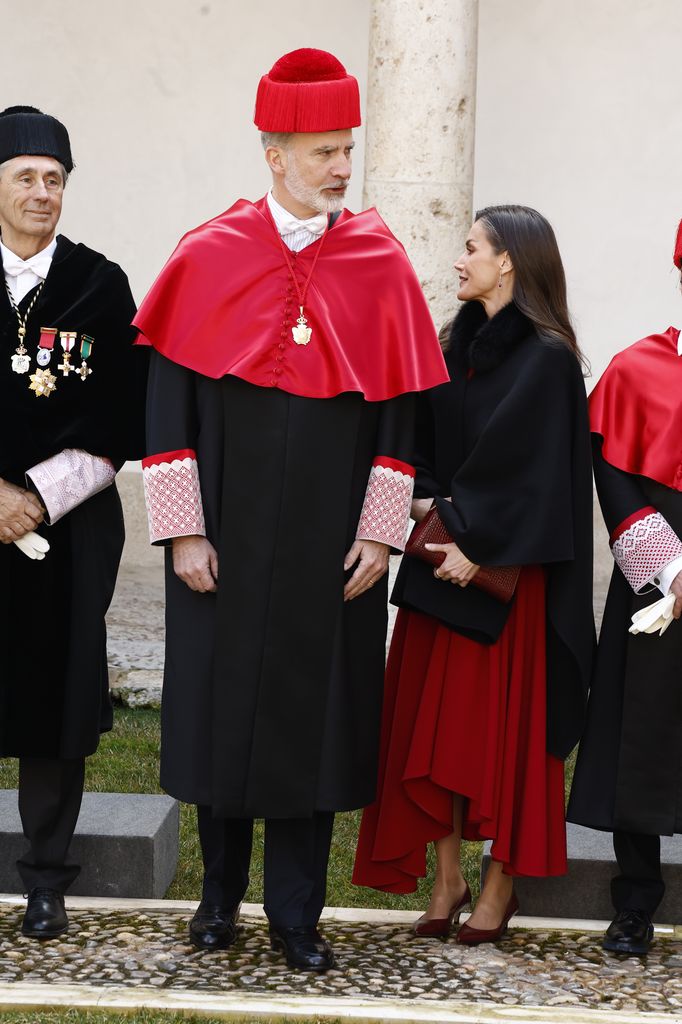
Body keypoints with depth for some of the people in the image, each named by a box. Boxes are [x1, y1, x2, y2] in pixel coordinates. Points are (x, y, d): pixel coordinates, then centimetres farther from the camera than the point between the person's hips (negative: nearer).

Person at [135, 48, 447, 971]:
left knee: (316, 714, 4)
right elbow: (169, 398, -2)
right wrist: (182, 529, -7)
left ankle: (296, 912, 16)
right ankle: (221, 895, 25)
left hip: (330, 546, 1)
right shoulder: (209, 257, -2)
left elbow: (400, 408, 3)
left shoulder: (380, 263, 2)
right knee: (221, 706, 6)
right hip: (226, 539, -1)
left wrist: (380, 532, -3)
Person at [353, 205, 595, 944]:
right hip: (441, 562, 7)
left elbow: (529, 465, -14)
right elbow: (423, 439, 12)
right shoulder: (456, 347, 12)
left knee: (505, 724, 0)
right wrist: (426, 501, -5)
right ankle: (445, 878, 15)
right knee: (432, 722, 7)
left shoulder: (546, 358, -10)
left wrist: (475, 541, -16)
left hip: (507, 572, -7)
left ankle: (501, 884, 10)